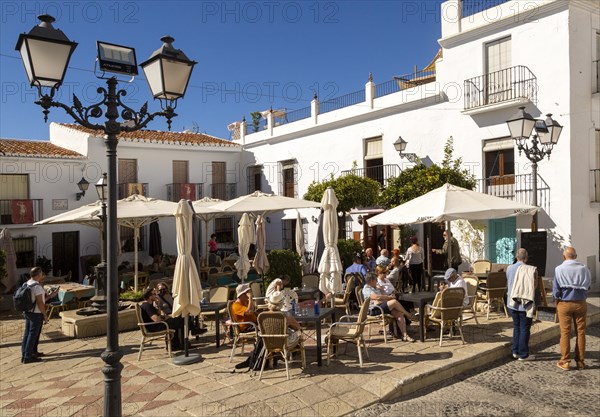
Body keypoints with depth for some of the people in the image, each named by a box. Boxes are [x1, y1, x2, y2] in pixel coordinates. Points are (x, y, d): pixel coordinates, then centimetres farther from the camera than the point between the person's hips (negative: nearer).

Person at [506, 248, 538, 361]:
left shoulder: (509, 269, 0)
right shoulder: (531, 270, -15)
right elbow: (535, 285, -7)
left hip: (512, 302, 5)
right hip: (525, 303, -5)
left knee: (516, 327, 17)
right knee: (525, 329, 4)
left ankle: (515, 351, 23)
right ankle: (523, 354, 9)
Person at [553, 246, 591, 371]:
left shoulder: (559, 269, -8)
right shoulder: (584, 269, -2)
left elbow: (556, 290, -7)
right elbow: (588, 286, 4)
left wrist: (557, 302, 8)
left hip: (565, 304, -2)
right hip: (581, 303, 2)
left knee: (565, 333, 4)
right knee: (581, 332, 10)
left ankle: (565, 361, 7)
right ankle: (580, 361, 16)